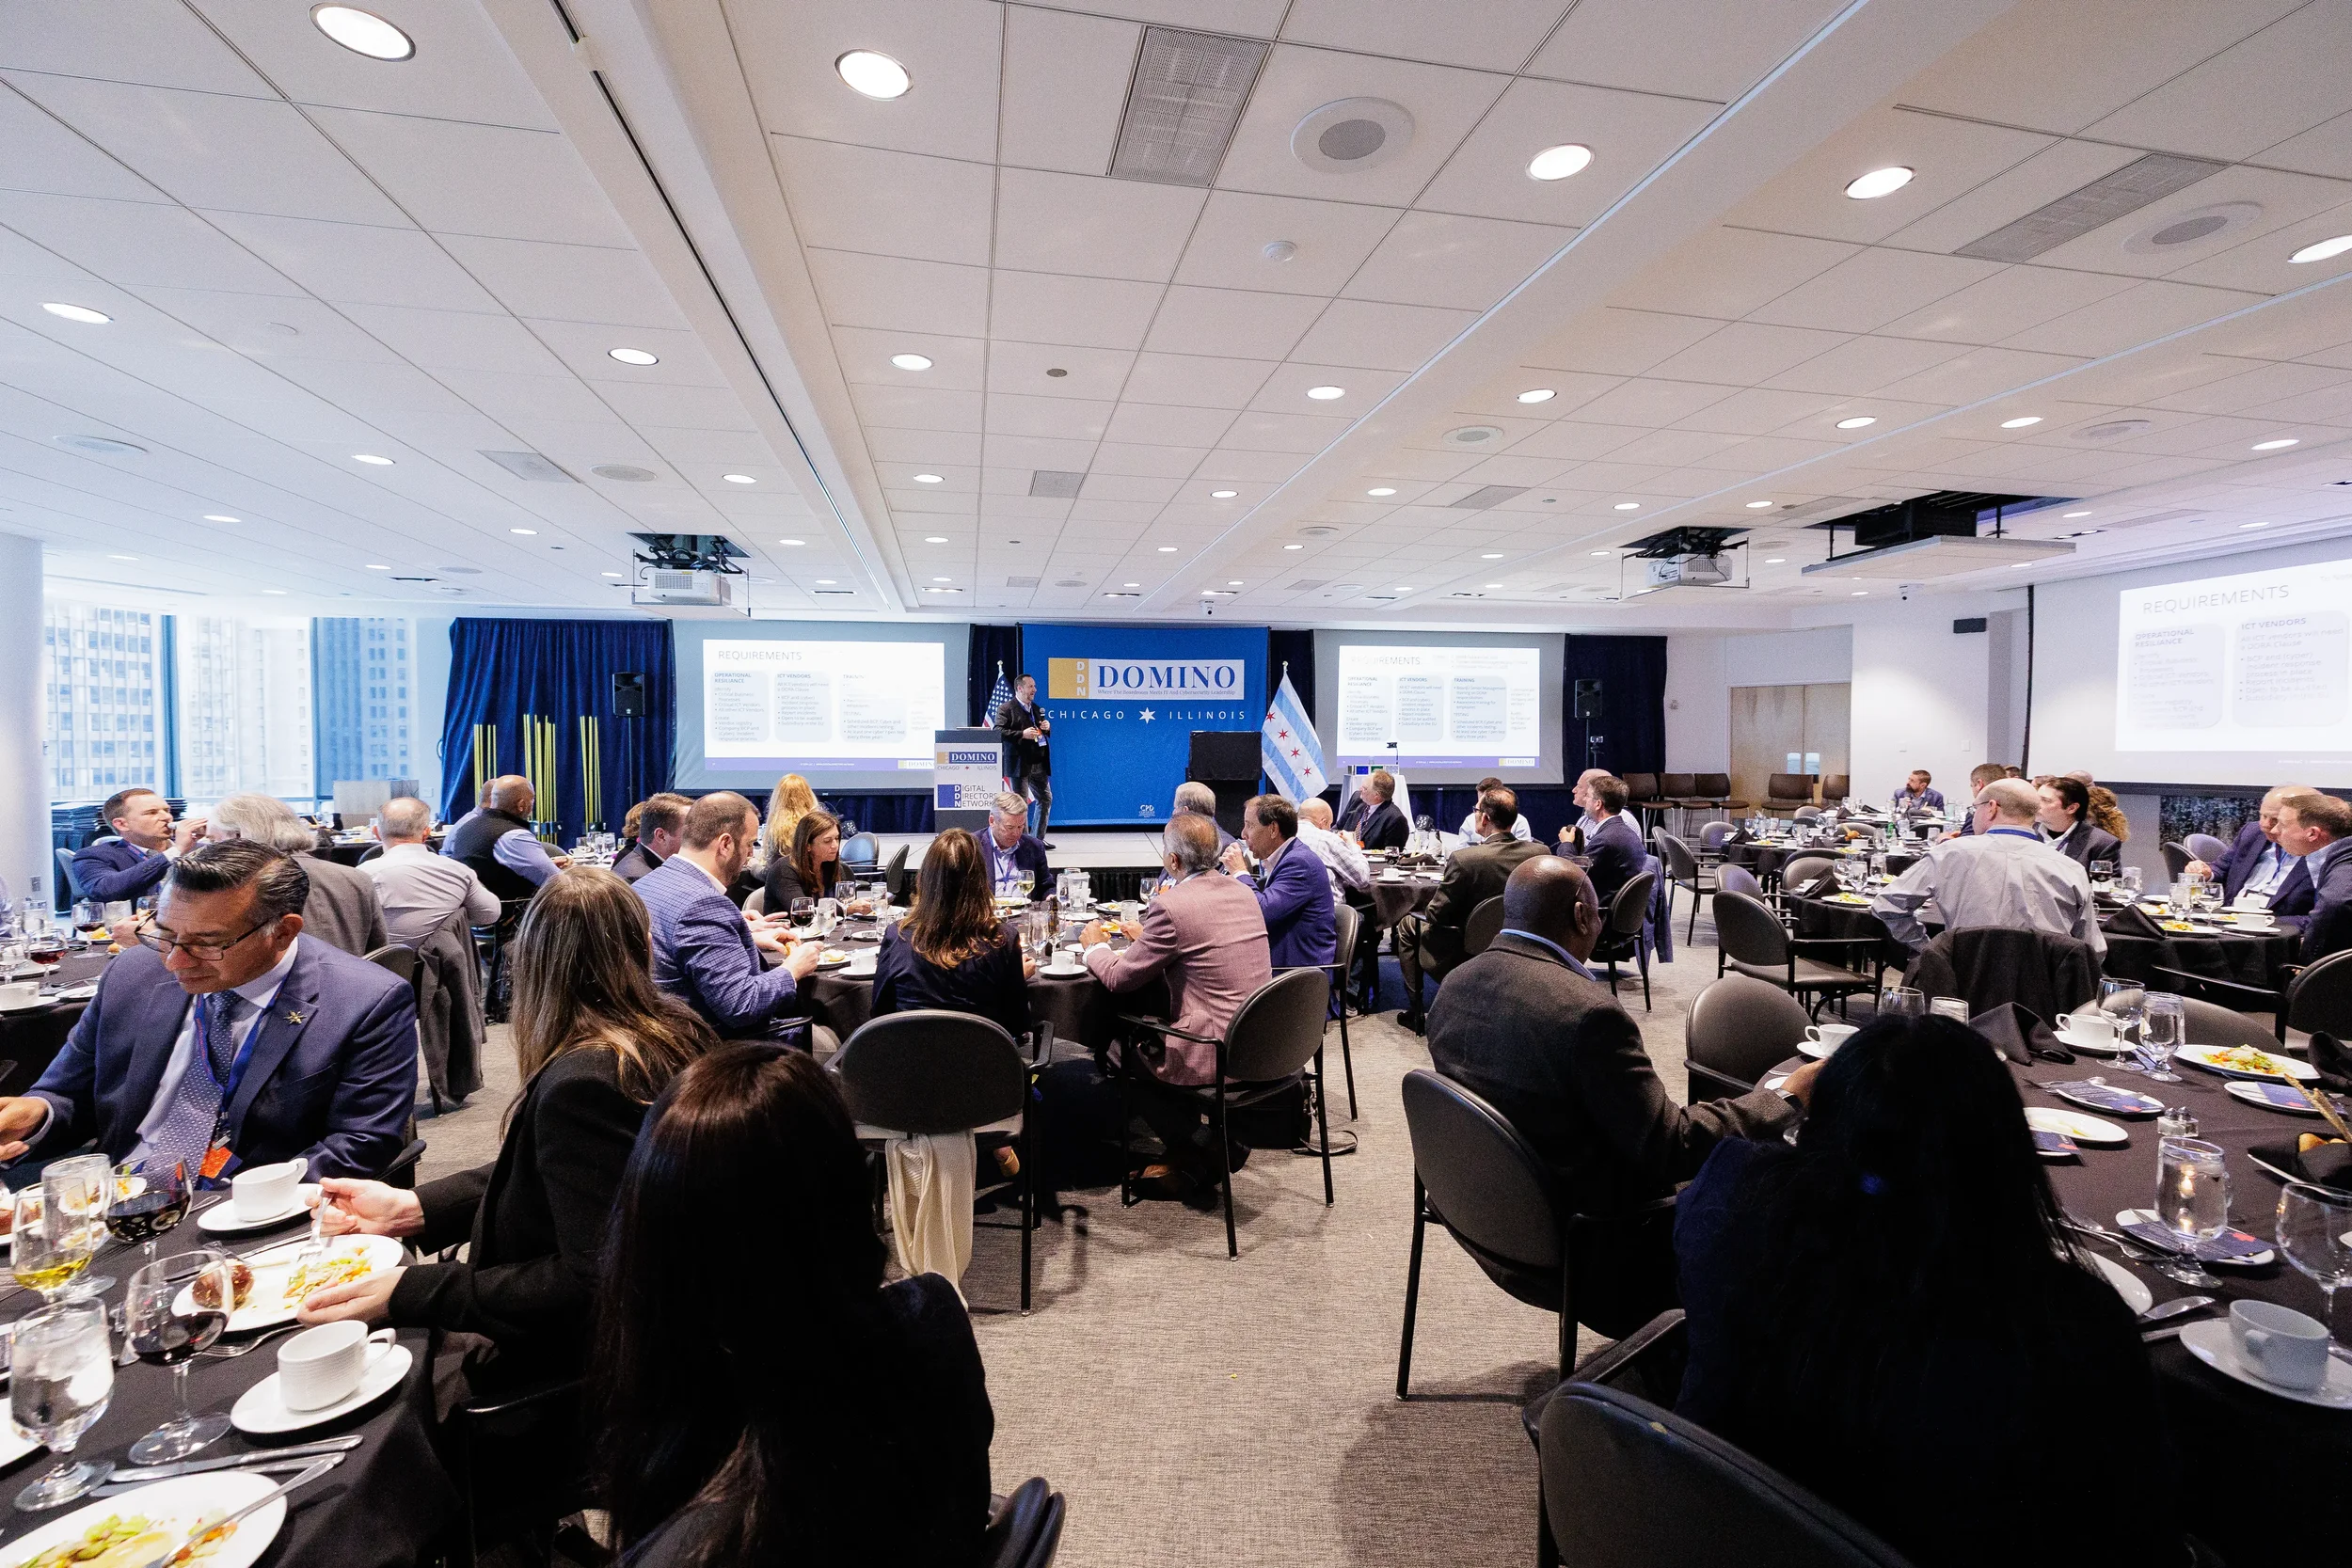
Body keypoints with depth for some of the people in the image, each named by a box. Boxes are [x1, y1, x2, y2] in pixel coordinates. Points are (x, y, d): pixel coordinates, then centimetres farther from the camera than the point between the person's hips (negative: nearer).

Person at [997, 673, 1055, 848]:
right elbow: (998, 732, -16)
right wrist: (1022, 734, -22)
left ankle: (1039, 839, 19)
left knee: (1046, 799, 10)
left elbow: (1045, 732, 28)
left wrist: (1047, 727, 4)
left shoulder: (1036, 708, 18)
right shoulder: (1006, 709, -6)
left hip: (1039, 764, 8)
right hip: (1020, 765, -8)